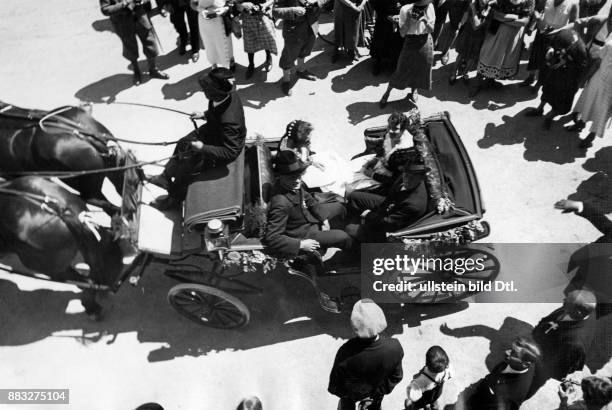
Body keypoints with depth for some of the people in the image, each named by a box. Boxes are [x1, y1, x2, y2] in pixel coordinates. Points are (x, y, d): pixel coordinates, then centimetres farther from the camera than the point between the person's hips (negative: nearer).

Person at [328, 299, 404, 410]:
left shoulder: (346, 352, -42)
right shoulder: (394, 348, -35)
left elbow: (336, 380, -22)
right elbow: (396, 376, -16)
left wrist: (335, 390, 0)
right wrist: (379, 392, -1)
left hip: (351, 392, -1)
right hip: (377, 393, 1)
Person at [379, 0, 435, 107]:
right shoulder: (405, 9, -15)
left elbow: (431, 30, -6)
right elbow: (402, 33, -14)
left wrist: (425, 20, -25)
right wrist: (409, 18, -28)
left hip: (426, 43, 3)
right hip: (410, 43, -2)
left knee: (420, 70, 13)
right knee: (401, 71, 2)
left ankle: (413, 92, 39)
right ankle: (386, 93, 20)